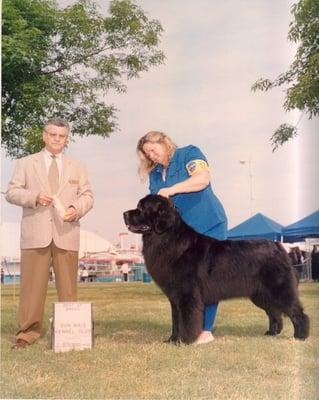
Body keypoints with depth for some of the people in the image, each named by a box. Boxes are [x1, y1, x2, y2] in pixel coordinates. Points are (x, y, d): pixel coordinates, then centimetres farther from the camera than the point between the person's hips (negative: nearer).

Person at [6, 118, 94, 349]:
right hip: (35, 234, -1)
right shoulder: (25, 164, 13)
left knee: (68, 286, 4)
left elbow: (87, 196, 12)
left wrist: (76, 208, -9)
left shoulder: (77, 167, 19)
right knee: (32, 285, -2)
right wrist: (35, 196, -12)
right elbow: (12, 193, 5)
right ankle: (28, 332, 4)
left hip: (66, 234, 2)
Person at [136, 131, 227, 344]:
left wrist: (172, 189, -22)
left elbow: (203, 178, -19)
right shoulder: (155, 174, 16)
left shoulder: (189, 154, -1)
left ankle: (206, 330, -3)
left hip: (209, 226, -6)